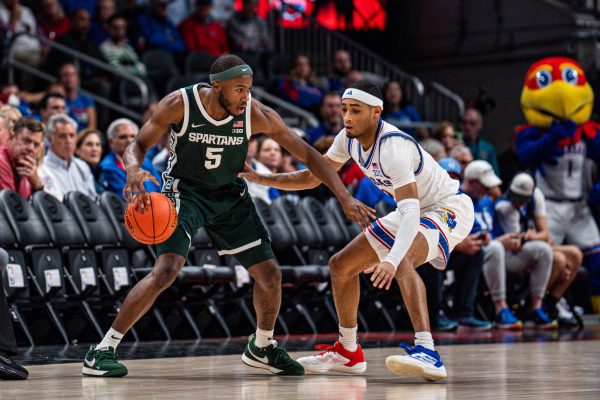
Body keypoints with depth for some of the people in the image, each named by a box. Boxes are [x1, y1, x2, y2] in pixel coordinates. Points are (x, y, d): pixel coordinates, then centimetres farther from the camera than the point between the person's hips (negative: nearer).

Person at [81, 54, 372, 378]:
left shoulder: (256, 115, -17)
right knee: (167, 269, -25)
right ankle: (101, 352, -18)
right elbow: (138, 145, -14)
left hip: (230, 195, 4)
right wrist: (133, 170, -39)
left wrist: (345, 197, -17)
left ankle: (261, 348, 29)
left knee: (270, 275, 1)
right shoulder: (179, 104, -22)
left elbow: (307, 155, -11)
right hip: (185, 191, -4)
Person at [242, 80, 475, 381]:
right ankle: (348, 353, 27)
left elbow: (411, 213, -42)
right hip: (413, 212, 10)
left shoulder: (393, 147, -33)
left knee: (402, 260, -40)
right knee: (341, 265, 10)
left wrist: (392, 260, -58)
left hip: (449, 209, -9)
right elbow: (312, 177, 8)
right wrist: (258, 178, -3)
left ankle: (427, 353, -49)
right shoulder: (349, 139, -7)